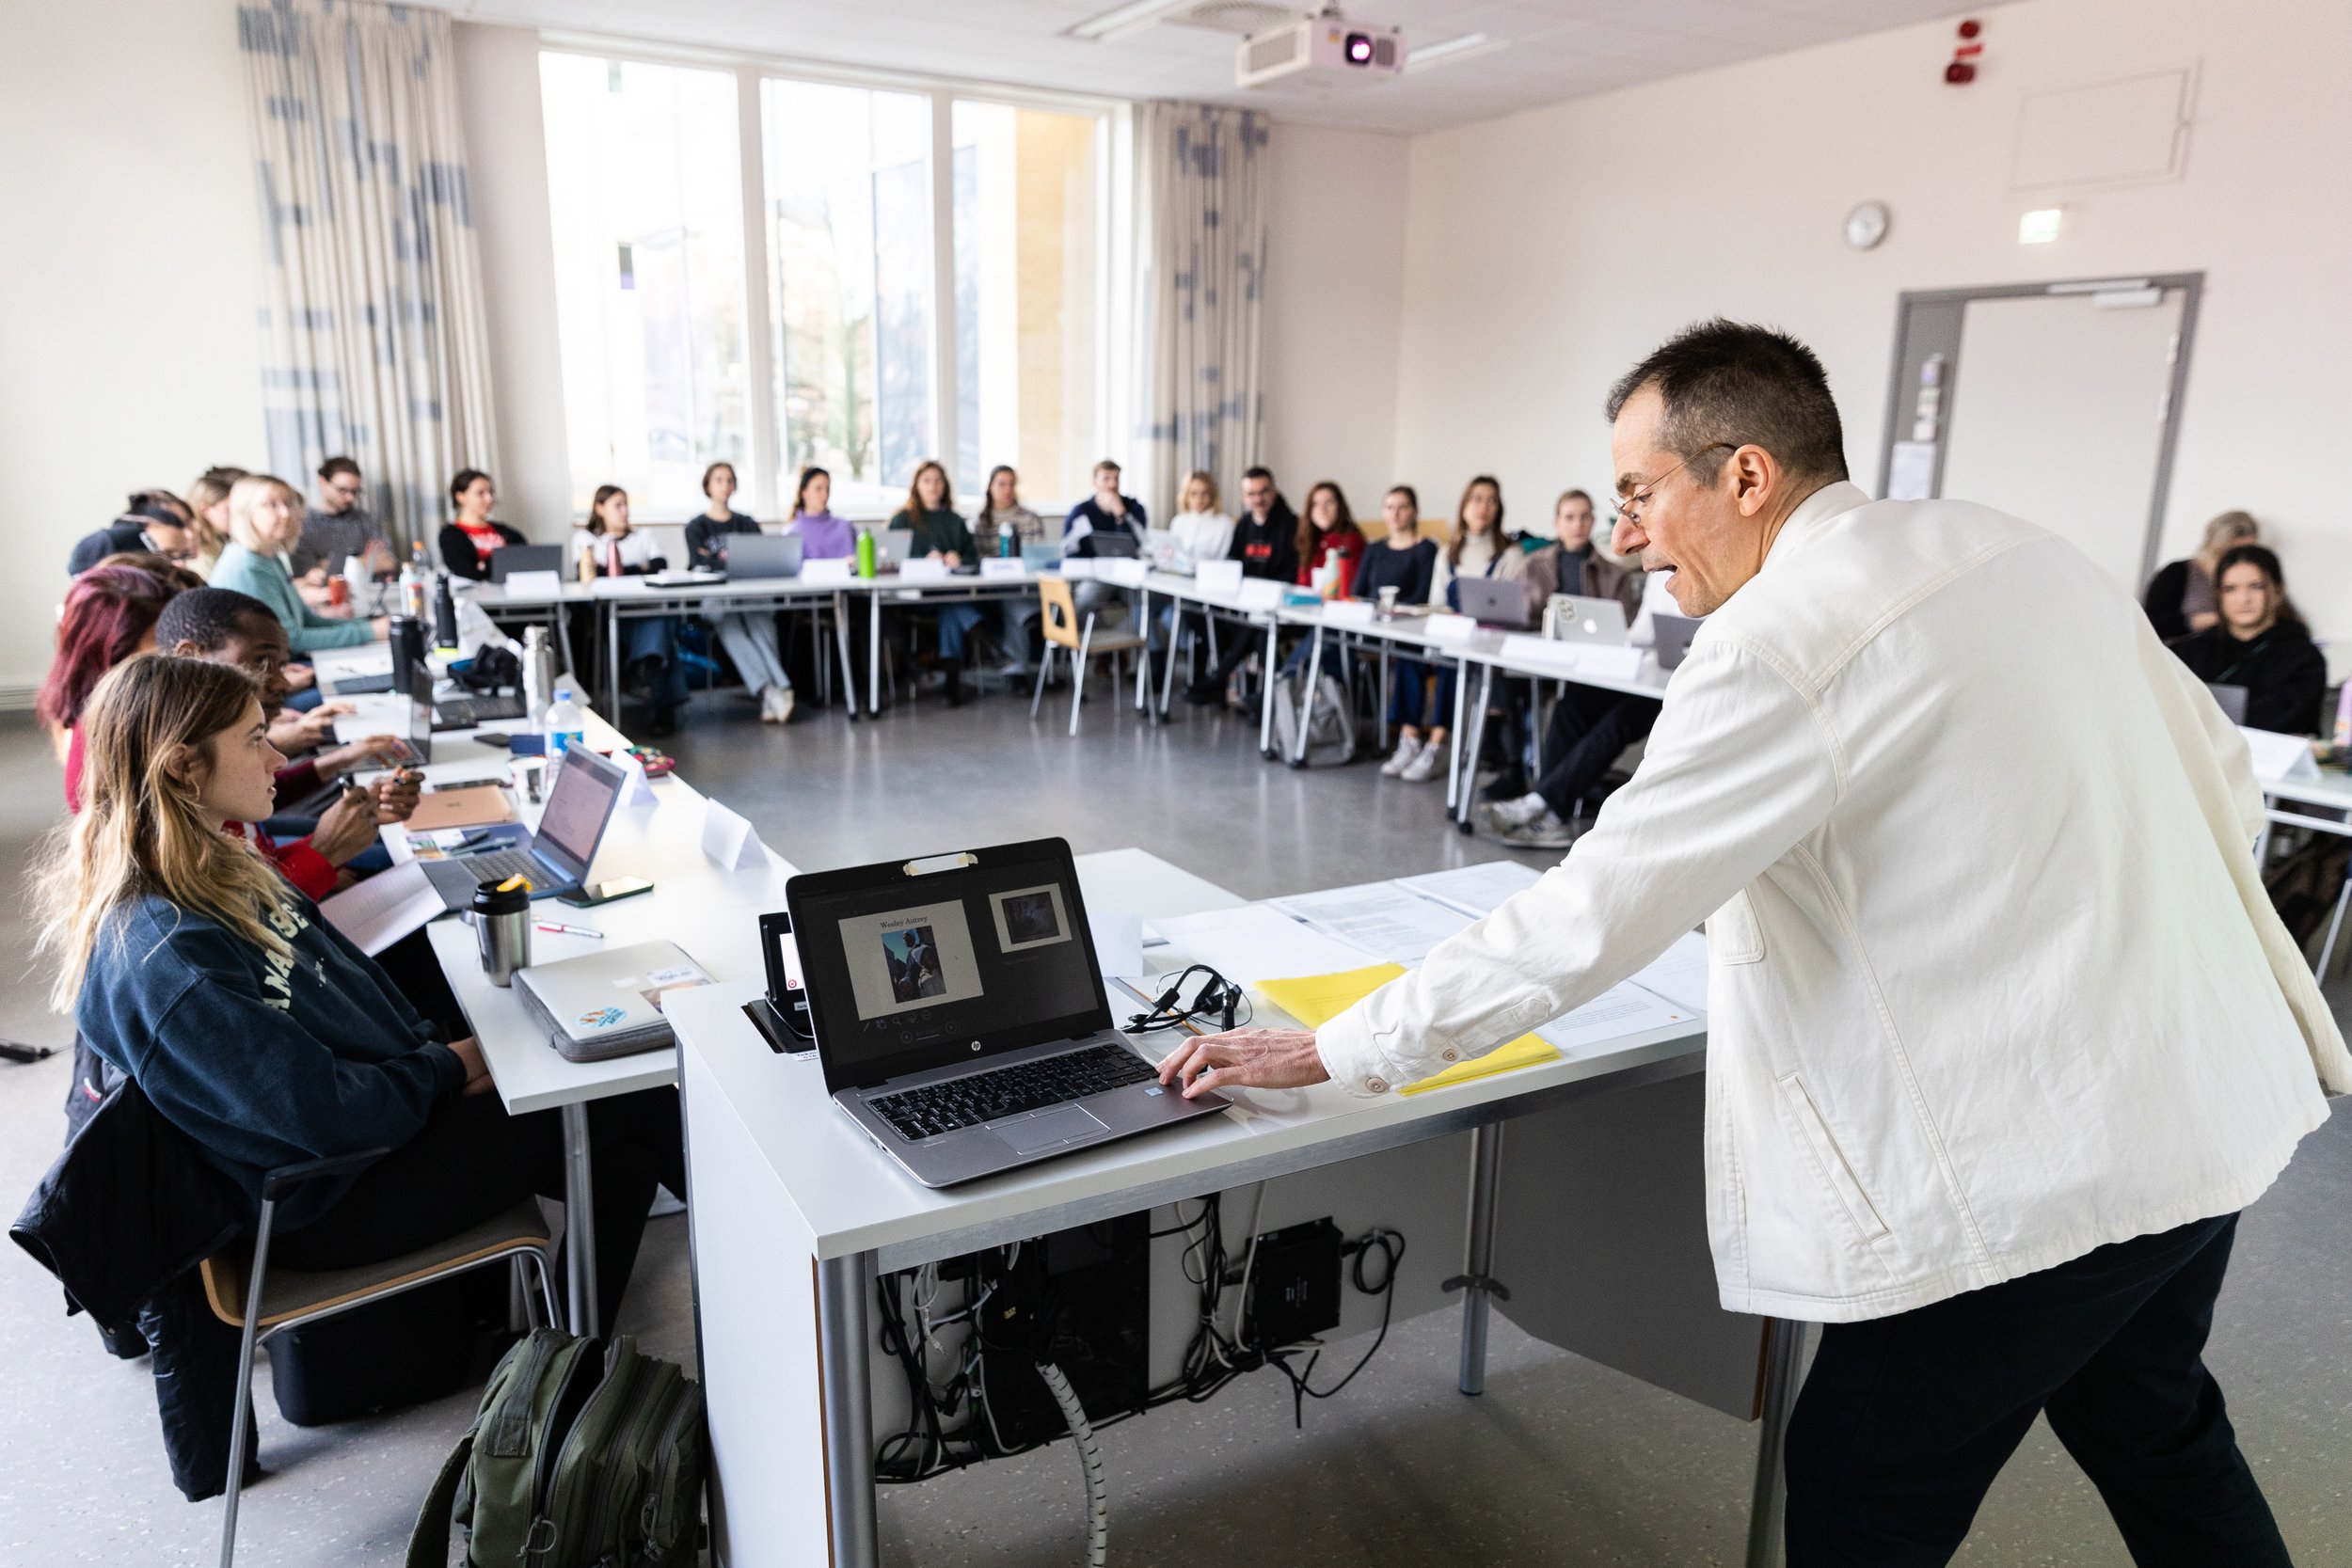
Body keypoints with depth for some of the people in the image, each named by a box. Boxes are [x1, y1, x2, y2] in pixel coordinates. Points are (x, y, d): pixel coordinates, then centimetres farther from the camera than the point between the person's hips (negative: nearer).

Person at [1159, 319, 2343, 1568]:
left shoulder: (1782, 644, -21)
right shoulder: (2027, 551, 4)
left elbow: (1583, 920, -23)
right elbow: (2224, 787, 12)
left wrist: (1328, 1053, -15)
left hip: (2027, 1170, -8)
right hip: (2201, 1111, 9)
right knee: (2158, 1439, 29)